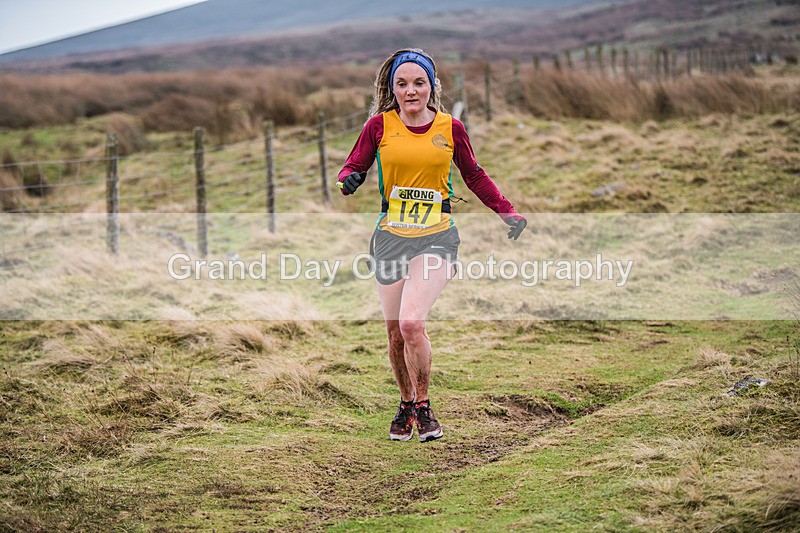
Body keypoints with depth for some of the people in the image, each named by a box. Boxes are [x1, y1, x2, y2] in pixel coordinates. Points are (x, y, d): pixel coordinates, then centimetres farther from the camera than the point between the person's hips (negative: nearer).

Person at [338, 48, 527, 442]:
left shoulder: (450, 128, 1)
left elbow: (474, 176, 16)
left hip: (436, 237, -2)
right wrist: (349, 180, -17)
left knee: (412, 323, -20)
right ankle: (406, 406, 31)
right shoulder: (379, 125, 0)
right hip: (391, 237, 2)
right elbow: (354, 166, 7)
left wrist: (508, 213, 12)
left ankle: (423, 408, -3)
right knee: (395, 332, 7)